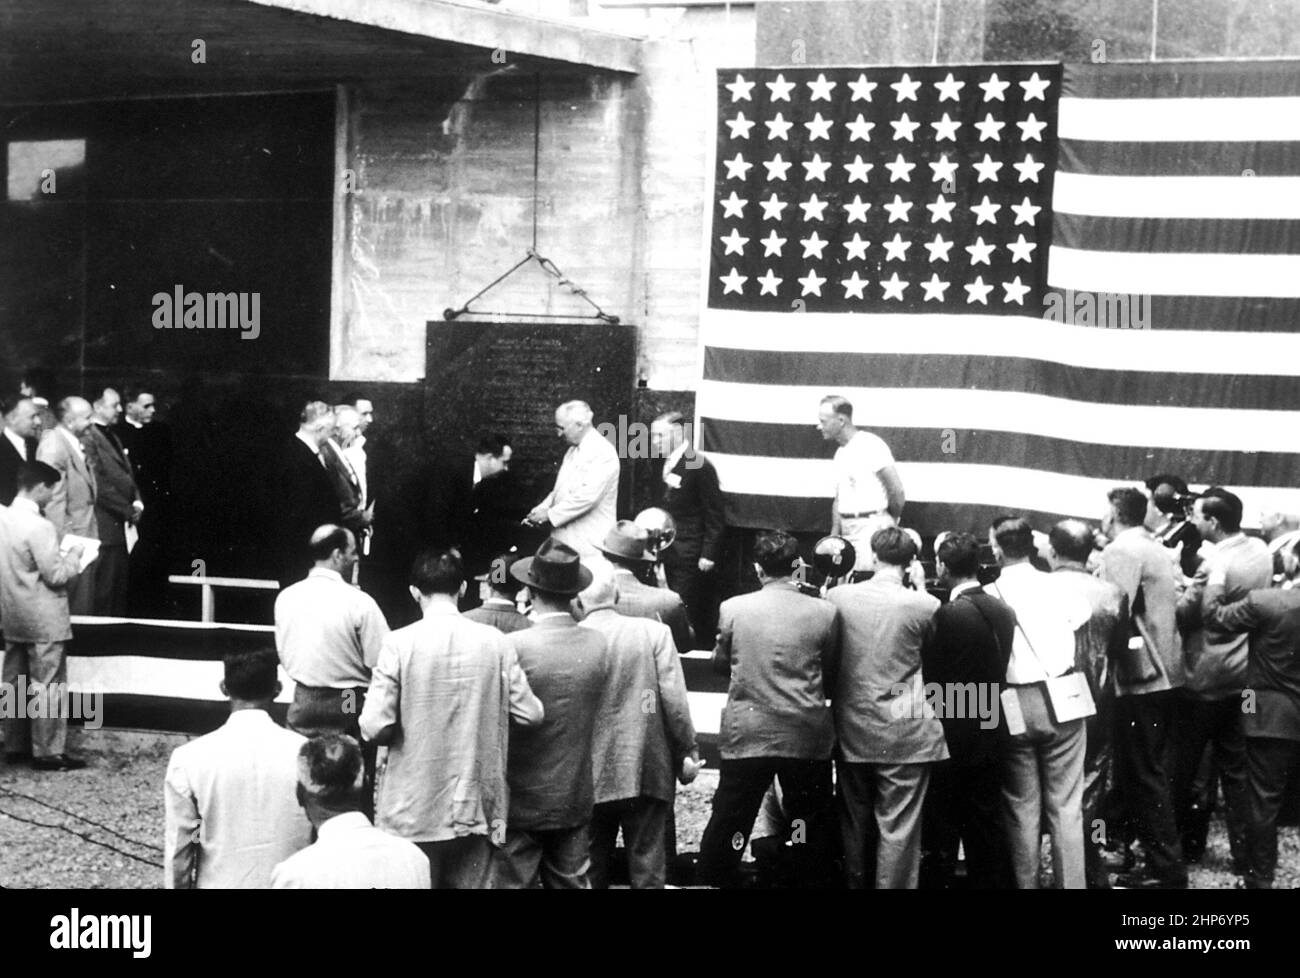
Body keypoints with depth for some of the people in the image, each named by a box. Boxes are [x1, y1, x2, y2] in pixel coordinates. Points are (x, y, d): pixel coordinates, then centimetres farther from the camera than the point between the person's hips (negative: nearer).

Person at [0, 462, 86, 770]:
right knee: (48, 684, -1)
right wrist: (73, 555, -3)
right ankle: (49, 752, 4)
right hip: (44, 622, -8)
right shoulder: (39, 527, -21)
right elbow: (56, 575, -20)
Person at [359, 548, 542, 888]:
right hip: (476, 808, 2)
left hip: (415, 811, -2)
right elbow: (530, 714, -1)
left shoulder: (399, 644, -10)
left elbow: (374, 727, -13)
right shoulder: (494, 642, -3)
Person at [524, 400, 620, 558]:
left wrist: (550, 514, -16)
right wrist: (541, 509, 6)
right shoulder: (573, 451, 17)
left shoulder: (603, 452, -14)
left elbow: (588, 496, -22)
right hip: (565, 539, 8)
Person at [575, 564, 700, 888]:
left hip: (590, 778, 1)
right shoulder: (654, 632, -5)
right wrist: (688, 751, 1)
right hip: (646, 774, 0)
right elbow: (674, 700, -9)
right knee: (647, 868, 8)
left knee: (590, 872, 11)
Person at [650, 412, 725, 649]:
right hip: (671, 554, 7)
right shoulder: (664, 465, 12)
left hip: (691, 557, -7)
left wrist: (708, 554, -15)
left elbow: (715, 516, -11)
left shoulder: (699, 466, -11)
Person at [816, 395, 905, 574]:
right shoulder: (841, 453, 15)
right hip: (848, 529, 8)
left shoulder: (870, 445, -12)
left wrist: (891, 522, 1)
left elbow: (896, 490, -13)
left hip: (871, 527, -8)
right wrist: (833, 536, 12)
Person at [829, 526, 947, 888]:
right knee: (898, 827, 3)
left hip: (852, 731, 3)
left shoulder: (837, 597, -4)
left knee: (854, 822, 16)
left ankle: (854, 882, 26)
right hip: (905, 734, -3)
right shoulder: (925, 605, -12)